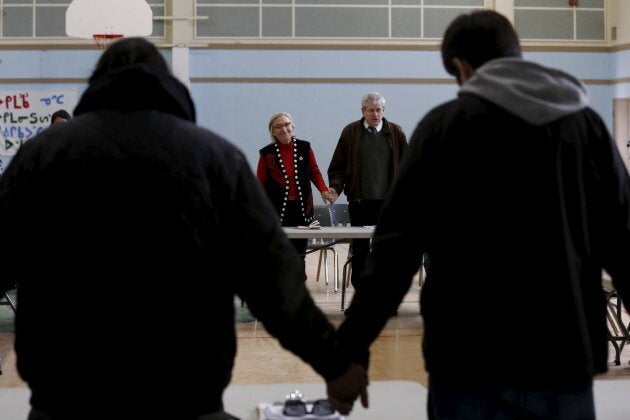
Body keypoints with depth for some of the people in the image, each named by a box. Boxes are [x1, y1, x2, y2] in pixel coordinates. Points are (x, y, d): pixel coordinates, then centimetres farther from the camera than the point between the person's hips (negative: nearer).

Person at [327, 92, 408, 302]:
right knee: (359, 251, 5)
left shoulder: (396, 132, 5)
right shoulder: (350, 132, 4)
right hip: (359, 201, 0)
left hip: (388, 202, 0)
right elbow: (338, 166, 6)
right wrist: (335, 187, -9)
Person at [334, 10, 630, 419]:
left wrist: (350, 348, -3)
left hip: (471, 358, -2)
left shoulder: (446, 123, -2)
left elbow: (397, 246, -7)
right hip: (567, 357, 2)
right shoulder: (587, 124, 6)